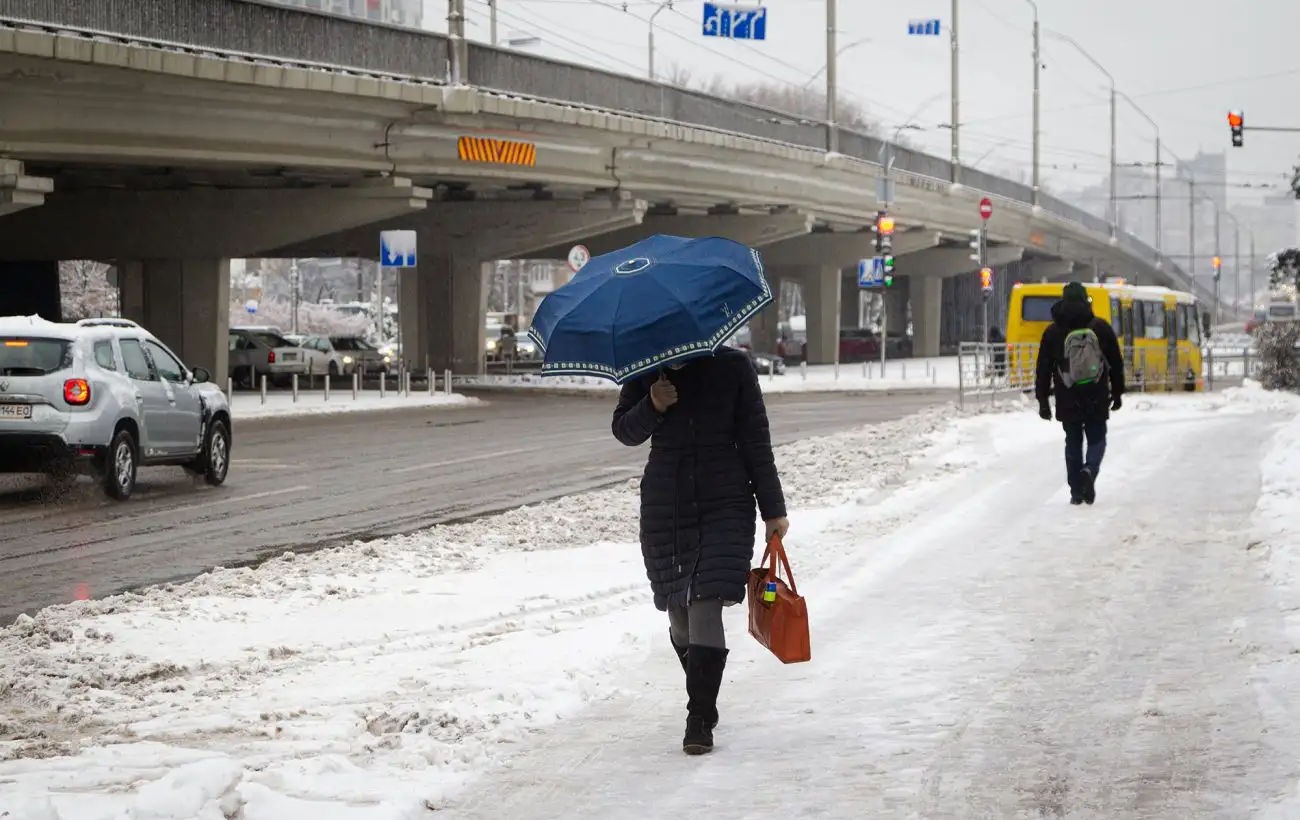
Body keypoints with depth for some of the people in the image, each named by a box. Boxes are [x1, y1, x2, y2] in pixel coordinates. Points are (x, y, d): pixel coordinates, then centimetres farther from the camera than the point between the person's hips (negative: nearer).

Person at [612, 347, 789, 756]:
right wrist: (652, 407, -13)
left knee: (706, 606, -14)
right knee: (679, 611, 6)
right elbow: (625, 431, 9)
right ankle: (704, 703, 28)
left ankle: (700, 719, -12)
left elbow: (755, 439, 2)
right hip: (664, 503, 3)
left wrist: (772, 508, 3)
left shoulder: (732, 366, -1)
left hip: (725, 505, -2)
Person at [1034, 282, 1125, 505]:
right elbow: (1116, 363, 4)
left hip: (1067, 401, 0)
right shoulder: (1101, 328, -1)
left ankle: (1076, 491, 9)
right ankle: (1089, 470, -18)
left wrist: (1043, 400, 6)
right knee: (1097, 440, 11)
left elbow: (1043, 370, 0)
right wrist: (1117, 392, 14)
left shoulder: (1053, 332, -2)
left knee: (1073, 443, 12)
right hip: (1097, 400, 0)